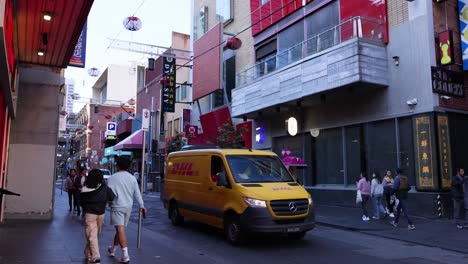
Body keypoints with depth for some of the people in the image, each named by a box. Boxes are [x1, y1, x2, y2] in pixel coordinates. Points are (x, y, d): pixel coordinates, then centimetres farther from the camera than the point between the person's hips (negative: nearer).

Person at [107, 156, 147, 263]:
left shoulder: (112, 178, -9)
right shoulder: (132, 178, 5)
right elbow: (137, 194, 7)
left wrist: (110, 202, 7)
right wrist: (142, 206, 11)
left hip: (117, 207, -5)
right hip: (128, 207, 5)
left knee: (120, 230, -7)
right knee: (119, 229, 19)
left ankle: (125, 255, -13)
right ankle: (113, 249, 36)